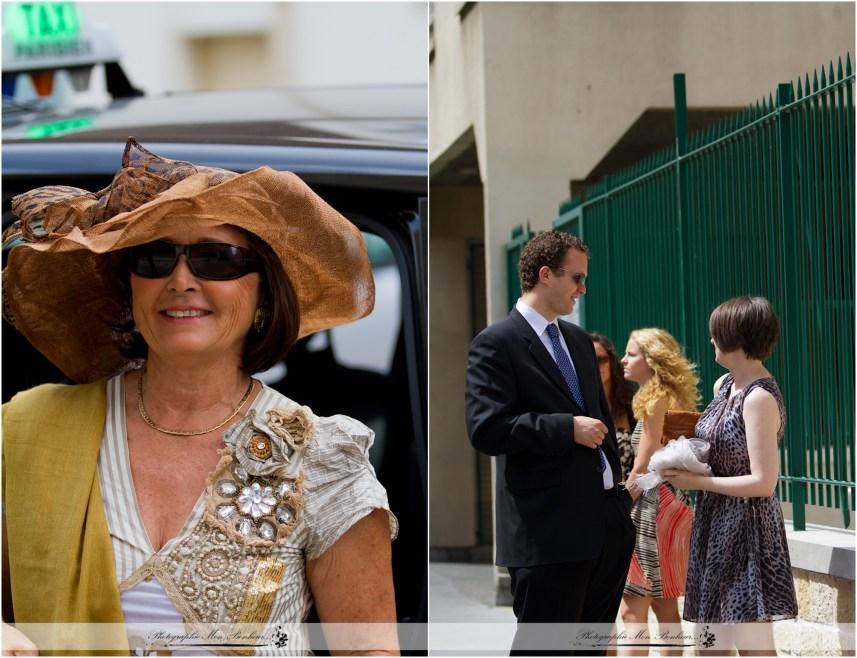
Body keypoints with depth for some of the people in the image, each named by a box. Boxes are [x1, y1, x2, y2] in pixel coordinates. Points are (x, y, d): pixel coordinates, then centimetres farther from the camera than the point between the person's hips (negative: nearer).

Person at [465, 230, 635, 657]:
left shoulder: (578, 339, 17)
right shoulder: (496, 344, -8)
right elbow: (486, 429, -18)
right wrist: (567, 429, -20)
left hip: (607, 520, 8)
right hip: (549, 528, -8)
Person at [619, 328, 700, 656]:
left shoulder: (655, 398, -12)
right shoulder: (671, 396, 15)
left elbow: (643, 464, -15)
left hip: (653, 504, -10)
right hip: (672, 504, 10)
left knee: (633, 608, -10)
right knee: (664, 604, 13)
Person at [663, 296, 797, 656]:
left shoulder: (760, 398, -19)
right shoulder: (724, 386, 8)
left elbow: (763, 482, -22)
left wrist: (697, 482, -17)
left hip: (746, 530, -9)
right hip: (718, 526, 9)